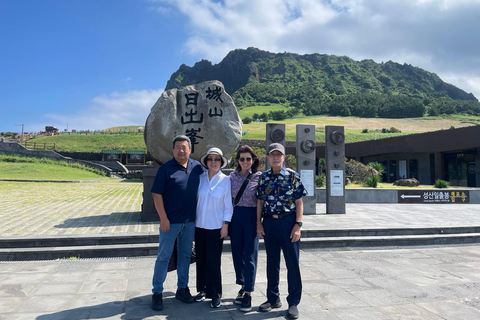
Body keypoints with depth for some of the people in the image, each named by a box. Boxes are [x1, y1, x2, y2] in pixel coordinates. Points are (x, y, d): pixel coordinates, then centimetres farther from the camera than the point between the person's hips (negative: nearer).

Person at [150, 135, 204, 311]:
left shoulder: (197, 166, 5)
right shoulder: (166, 168, -6)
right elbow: (157, 194, -9)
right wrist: (163, 218, -14)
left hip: (190, 221, 4)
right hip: (170, 221, -4)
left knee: (185, 256, 15)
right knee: (163, 257, 5)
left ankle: (182, 289, 29)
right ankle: (157, 293, 18)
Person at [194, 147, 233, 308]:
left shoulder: (225, 180, -4)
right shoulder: (200, 178, 3)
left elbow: (228, 205, -3)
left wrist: (225, 225, -6)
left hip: (216, 226, -3)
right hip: (199, 224, 3)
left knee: (213, 260, -1)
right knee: (201, 258, 10)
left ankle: (215, 294, 13)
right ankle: (202, 289, 27)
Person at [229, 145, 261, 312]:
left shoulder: (259, 177, -4)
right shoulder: (233, 176, 6)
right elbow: (230, 196, 12)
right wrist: (228, 219, 8)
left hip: (251, 216, -4)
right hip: (236, 216, 4)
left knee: (249, 254, -2)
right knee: (237, 253, 11)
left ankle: (248, 293, 6)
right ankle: (243, 287, 27)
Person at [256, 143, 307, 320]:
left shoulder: (292, 176, -3)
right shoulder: (264, 177, 7)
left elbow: (299, 202, -4)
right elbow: (260, 201, 10)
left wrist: (297, 225, -11)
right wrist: (259, 223, 4)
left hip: (288, 221, -3)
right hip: (269, 222, 3)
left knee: (292, 262, 3)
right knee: (272, 261, 13)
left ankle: (293, 302, 17)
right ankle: (273, 298, 28)